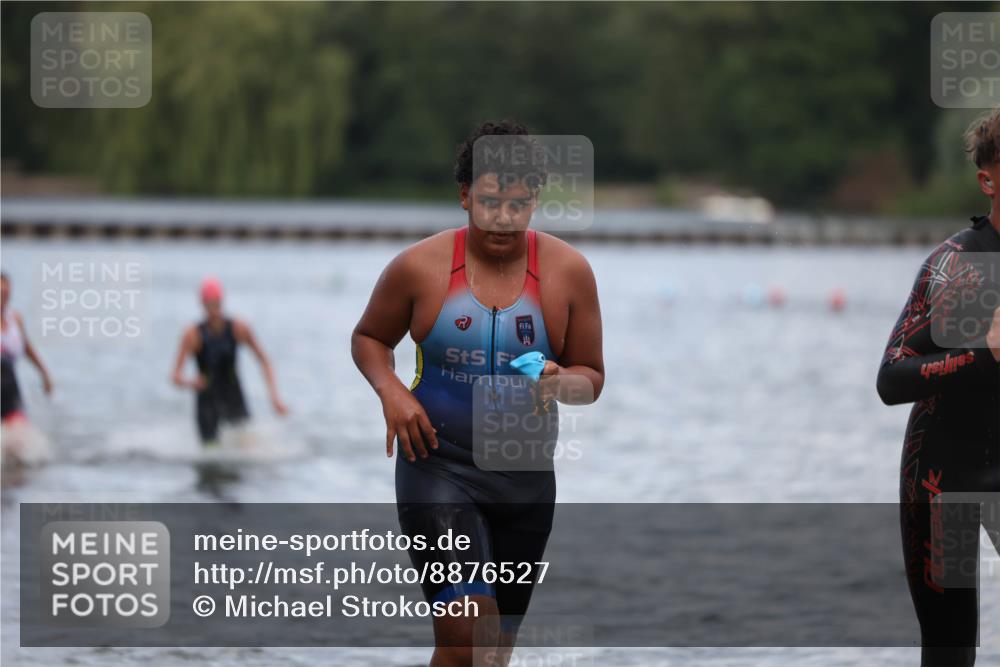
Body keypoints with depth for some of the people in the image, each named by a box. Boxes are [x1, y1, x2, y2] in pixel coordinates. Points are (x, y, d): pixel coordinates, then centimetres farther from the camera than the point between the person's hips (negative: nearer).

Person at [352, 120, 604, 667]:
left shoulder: (568, 272, -3)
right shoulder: (419, 266, -7)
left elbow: (591, 376, 6)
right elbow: (368, 338, 10)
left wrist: (559, 383, -18)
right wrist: (390, 390, -10)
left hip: (525, 476, 3)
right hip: (436, 464, -3)